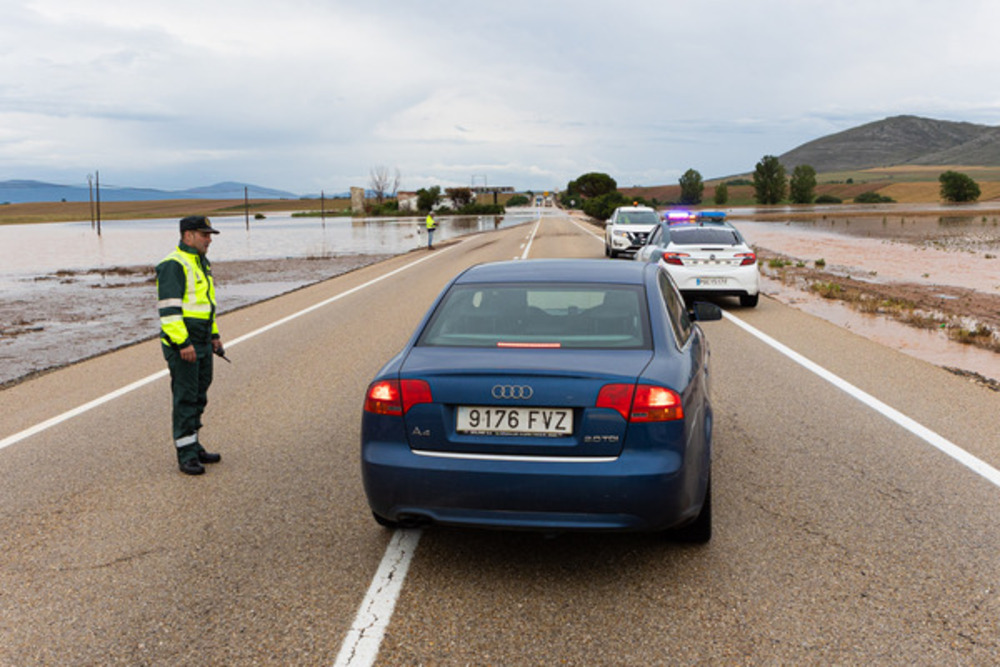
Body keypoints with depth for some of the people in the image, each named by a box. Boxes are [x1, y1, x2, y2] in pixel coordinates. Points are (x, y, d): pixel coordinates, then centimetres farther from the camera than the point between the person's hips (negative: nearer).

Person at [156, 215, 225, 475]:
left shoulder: (200, 263, 16)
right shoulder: (173, 265, -14)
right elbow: (169, 308, -21)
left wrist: (214, 335, 22)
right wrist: (183, 343, -25)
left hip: (201, 344, 9)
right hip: (181, 344, -9)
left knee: (199, 397, 13)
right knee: (185, 397, -5)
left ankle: (194, 447, 23)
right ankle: (186, 455, 1)